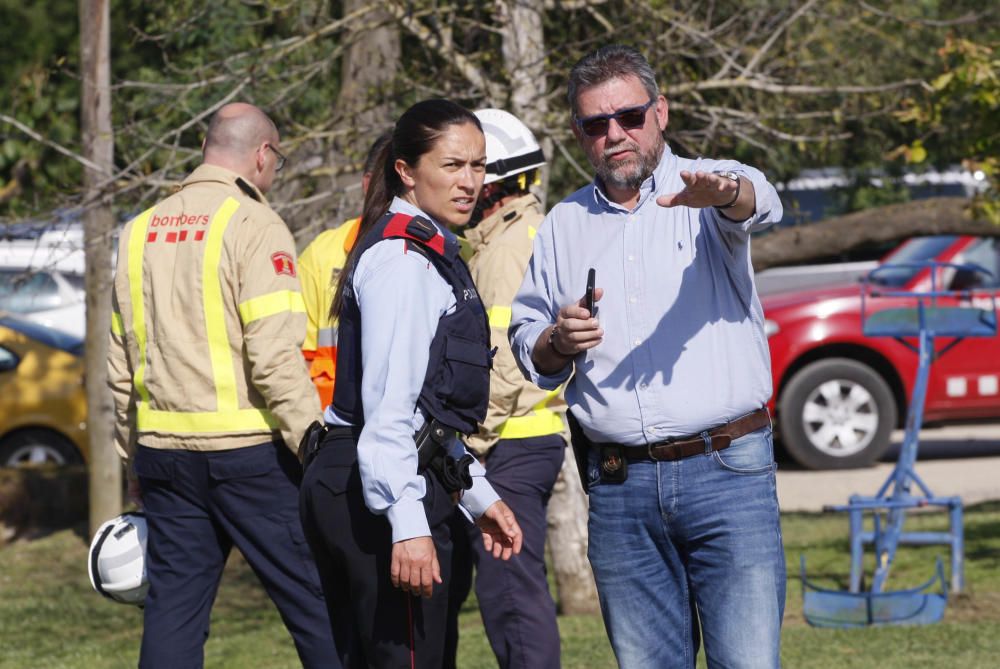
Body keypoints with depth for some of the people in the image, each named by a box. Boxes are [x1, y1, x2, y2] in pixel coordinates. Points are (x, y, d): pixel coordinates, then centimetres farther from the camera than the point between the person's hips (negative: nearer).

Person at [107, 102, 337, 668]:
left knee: (173, 610, 8)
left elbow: (122, 363, 17)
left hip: (162, 449, 6)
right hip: (247, 450, -6)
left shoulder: (141, 231, 13)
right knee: (316, 599, -2)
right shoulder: (253, 225, -8)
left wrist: (134, 456, 24)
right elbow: (277, 357, -18)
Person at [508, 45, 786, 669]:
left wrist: (725, 195, -46)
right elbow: (526, 343, 20)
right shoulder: (564, 225, 15)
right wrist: (557, 342, -4)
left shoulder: (711, 185, 3)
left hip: (726, 474, -4)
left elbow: (757, 202, -22)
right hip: (619, 488, 4)